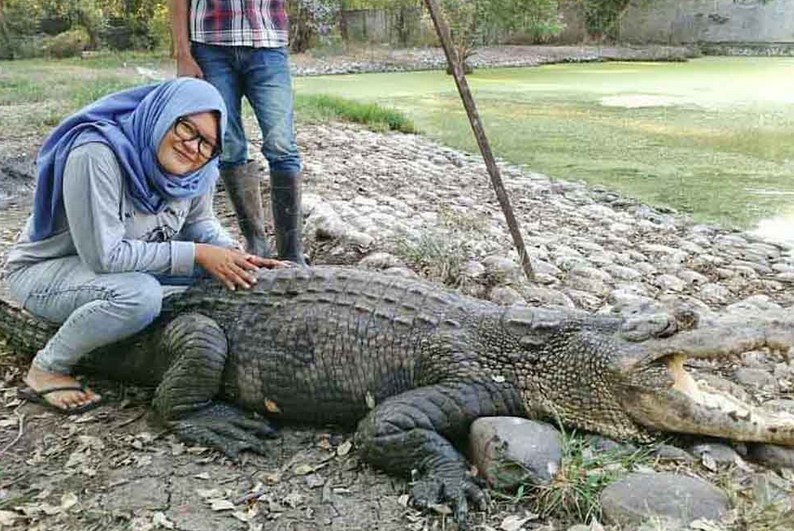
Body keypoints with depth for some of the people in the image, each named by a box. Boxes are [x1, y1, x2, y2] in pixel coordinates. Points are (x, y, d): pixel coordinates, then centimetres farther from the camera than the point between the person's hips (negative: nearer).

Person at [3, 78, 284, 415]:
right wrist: (196, 254, -30)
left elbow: (198, 221, 5)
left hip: (128, 264, 8)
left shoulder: (198, 168, -11)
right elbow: (104, 256, -32)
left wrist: (236, 256, -16)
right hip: (42, 270, -8)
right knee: (140, 295, -36)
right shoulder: (97, 154, -32)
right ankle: (46, 370, -11)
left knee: (217, 272, -8)